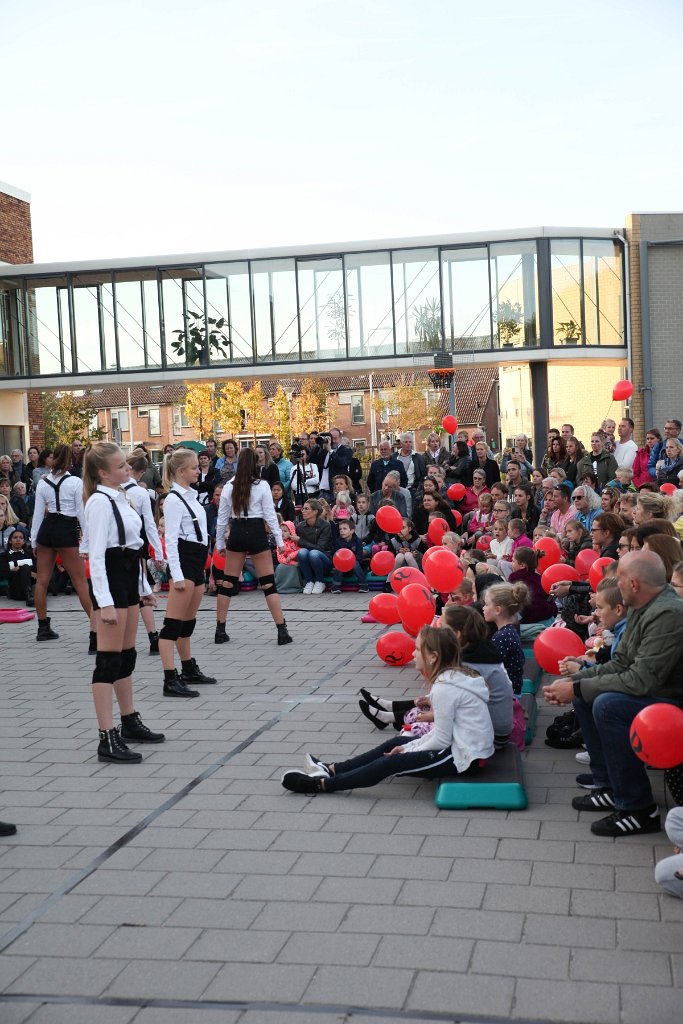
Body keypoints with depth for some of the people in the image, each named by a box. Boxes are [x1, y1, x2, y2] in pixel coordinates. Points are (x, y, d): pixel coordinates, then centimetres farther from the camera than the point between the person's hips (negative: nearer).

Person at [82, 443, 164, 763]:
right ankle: (107, 738, -6)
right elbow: (97, 555, -21)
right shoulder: (99, 502, -16)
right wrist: (104, 602, -27)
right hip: (110, 581, -9)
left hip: (127, 579, 9)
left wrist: (142, 587, 21)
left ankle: (130, 723, 29)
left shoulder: (119, 497, 13)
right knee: (109, 661, -8)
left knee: (127, 656, 17)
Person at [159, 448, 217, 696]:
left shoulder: (190, 495, 15)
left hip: (196, 562, 10)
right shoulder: (174, 500, -13)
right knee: (173, 623, -10)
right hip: (184, 561, -10)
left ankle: (189, 669, 33)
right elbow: (171, 539, -18)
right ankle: (170, 680, -11)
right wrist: (177, 575, -23)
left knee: (189, 621, 20)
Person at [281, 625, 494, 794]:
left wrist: (408, 750, -5)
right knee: (396, 743, 15)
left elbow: (441, 740, -19)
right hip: (471, 748, 10)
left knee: (391, 762, -8)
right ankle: (334, 769, 19)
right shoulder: (455, 675, 9)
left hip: (461, 757, -10)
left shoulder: (444, 688, -22)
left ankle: (323, 784, -3)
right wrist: (409, 746, 8)